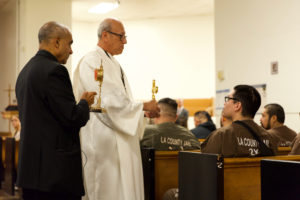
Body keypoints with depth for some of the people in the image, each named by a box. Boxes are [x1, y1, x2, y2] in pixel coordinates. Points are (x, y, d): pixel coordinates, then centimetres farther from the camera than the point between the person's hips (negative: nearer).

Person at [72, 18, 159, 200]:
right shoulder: (91, 62, -11)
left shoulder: (113, 63, 18)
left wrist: (144, 111, 4)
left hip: (122, 139, 9)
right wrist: (143, 106, -12)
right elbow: (108, 100, -19)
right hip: (103, 140, -9)